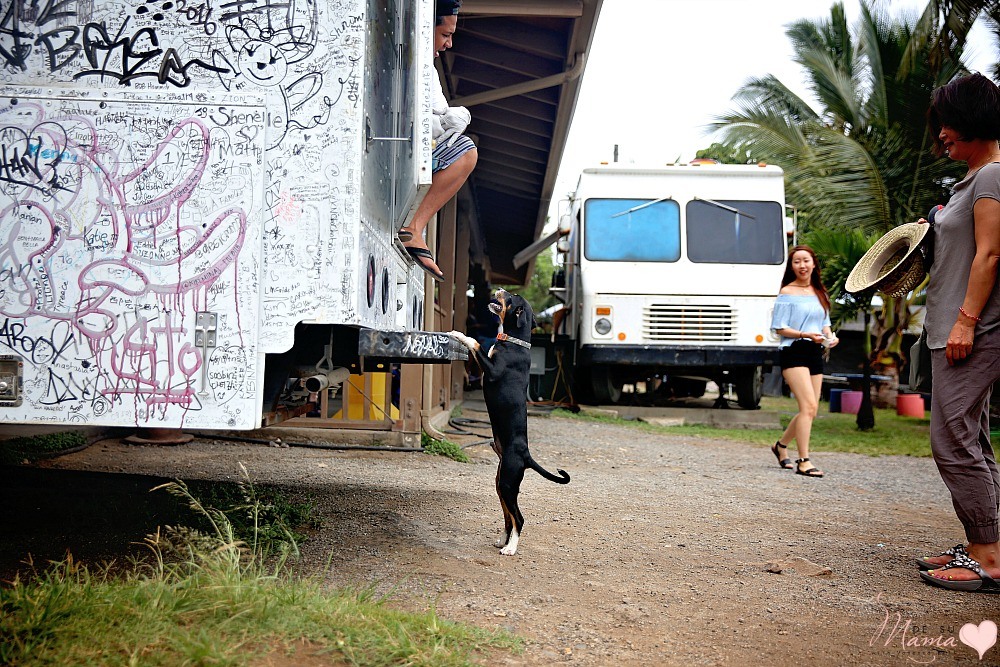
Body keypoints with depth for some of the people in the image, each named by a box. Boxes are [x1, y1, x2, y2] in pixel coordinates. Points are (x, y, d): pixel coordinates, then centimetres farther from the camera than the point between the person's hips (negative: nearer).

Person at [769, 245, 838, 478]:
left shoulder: (820, 293, 16)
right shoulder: (787, 293, -2)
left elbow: (825, 324, 22)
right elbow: (779, 328, -6)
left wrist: (830, 336, 0)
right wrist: (805, 334, -20)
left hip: (815, 353, 7)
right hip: (793, 352, -7)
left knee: (810, 411, 9)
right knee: (808, 406, -17)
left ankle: (781, 445, 30)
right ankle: (804, 461, -14)